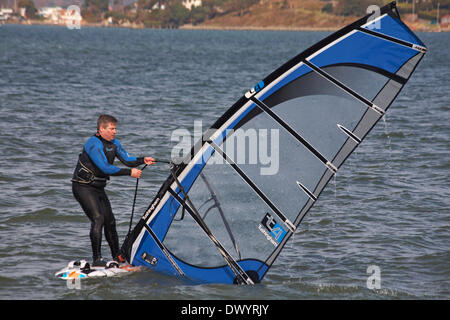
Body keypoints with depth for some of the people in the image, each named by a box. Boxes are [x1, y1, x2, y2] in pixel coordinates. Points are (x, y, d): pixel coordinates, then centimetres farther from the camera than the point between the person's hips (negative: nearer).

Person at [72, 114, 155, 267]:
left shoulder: (114, 143, 7)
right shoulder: (93, 144, -21)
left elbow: (127, 160, 3)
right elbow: (106, 168, -28)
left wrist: (142, 160, -17)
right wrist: (129, 172, -26)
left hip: (98, 188, 9)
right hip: (83, 187, -9)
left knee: (110, 220, 10)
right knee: (98, 218, -20)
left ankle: (117, 256, 21)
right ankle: (97, 259, -19)